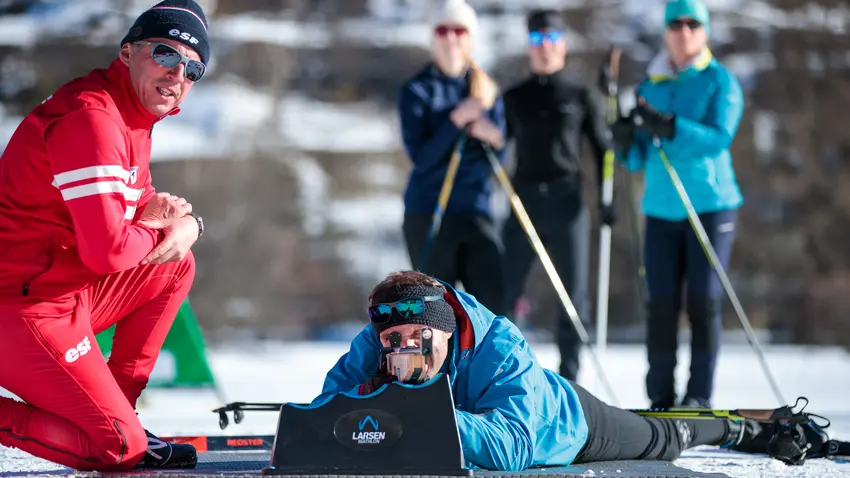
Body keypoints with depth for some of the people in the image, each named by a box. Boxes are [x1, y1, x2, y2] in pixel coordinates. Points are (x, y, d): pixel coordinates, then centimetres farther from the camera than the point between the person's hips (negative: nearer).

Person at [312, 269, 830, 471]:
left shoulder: (501, 350, -48)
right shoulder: (374, 348, -34)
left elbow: (512, 448, -58)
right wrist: (367, 399, -52)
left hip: (567, 423, -4)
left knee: (662, 440, 26)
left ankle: (748, 431, 57)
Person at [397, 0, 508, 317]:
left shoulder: (485, 90, 12)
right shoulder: (417, 91, 0)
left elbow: (499, 157, 7)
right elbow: (421, 156, -11)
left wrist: (491, 137, -15)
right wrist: (457, 119, -20)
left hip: (476, 210, 4)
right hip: (429, 213, -3)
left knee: (492, 301, -7)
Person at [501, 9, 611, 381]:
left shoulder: (580, 96, 7)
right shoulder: (515, 98, 11)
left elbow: (602, 148, 8)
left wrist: (607, 199, -1)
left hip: (568, 202, -1)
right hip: (525, 201, 1)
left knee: (574, 295, -1)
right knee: (503, 294, -3)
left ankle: (568, 381, 6)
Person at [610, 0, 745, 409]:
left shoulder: (720, 81, 2)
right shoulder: (650, 87, 13)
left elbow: (719, 137, -14)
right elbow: (637, 160, 13)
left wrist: (668, 127, -26)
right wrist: (626, 141, -9)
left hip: (710, 205, -3)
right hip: (662, 209, 3)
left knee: (704, 301, -6)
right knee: (661, 303, -3)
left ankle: (699, 396, -2)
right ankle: (661, 398, 2)